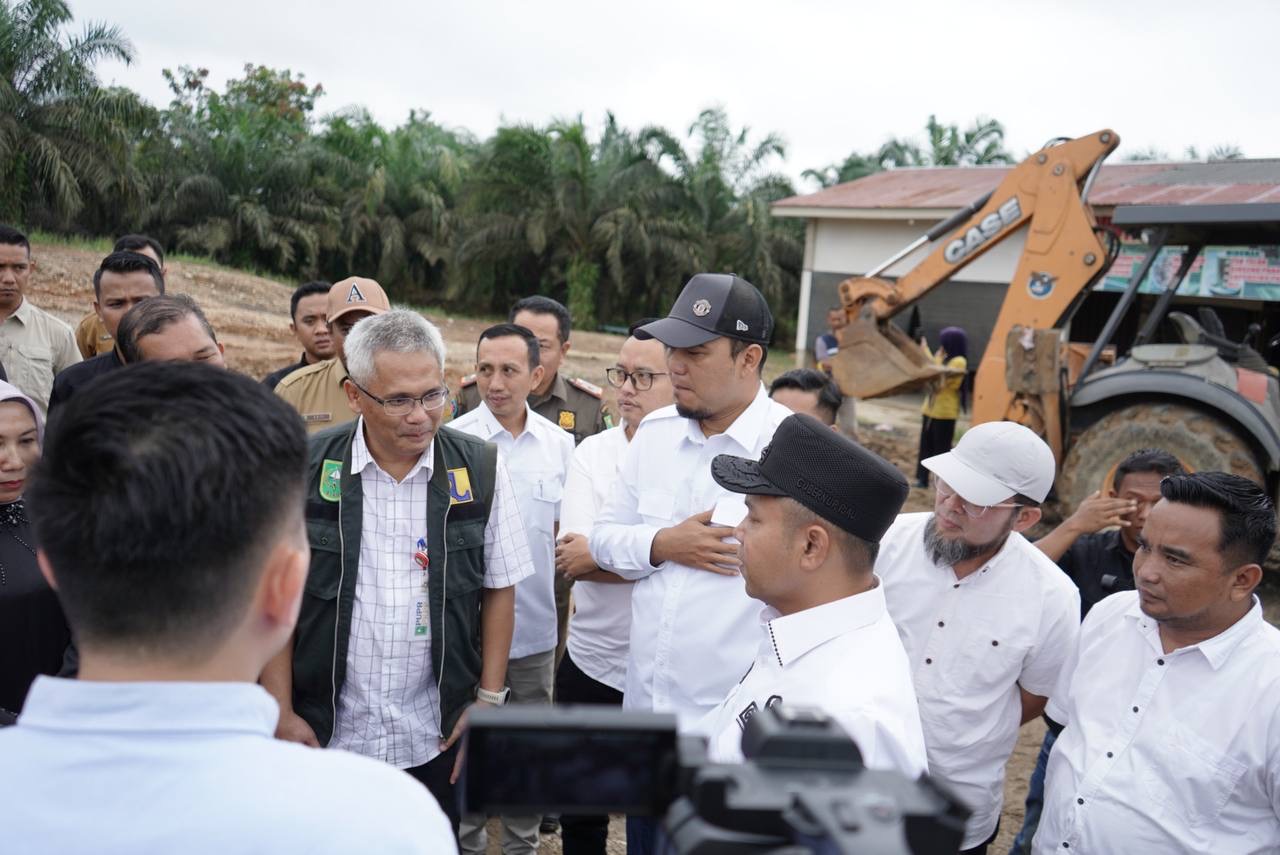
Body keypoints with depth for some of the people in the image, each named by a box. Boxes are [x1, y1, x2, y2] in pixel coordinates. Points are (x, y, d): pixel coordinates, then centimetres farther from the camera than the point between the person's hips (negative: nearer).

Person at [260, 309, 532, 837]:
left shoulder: (480, 470, -5)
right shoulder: (306, 469, -7)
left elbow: (498, 590, 3)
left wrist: (489, 701, 1)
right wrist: (282, 713, -3)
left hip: (435, 740, 1)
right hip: (325, 736, 0)